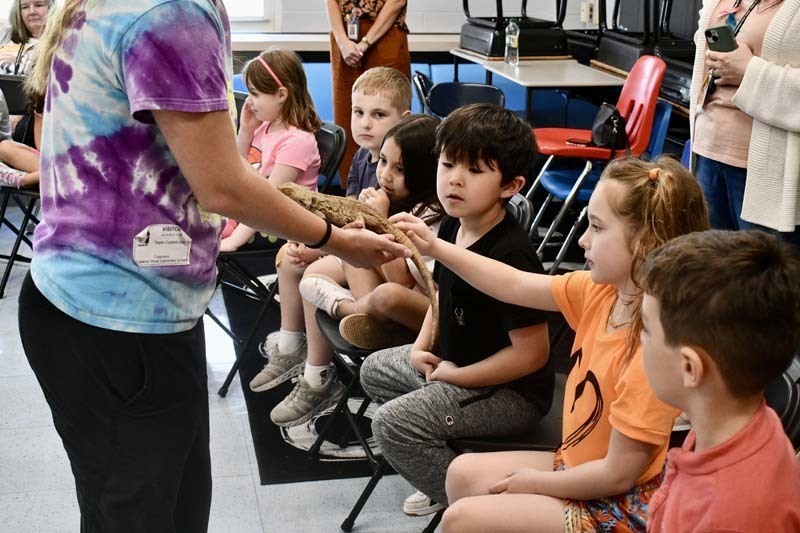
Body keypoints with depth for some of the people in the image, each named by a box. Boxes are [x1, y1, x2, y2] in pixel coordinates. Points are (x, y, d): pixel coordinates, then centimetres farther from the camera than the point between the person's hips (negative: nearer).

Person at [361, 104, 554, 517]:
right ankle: (444, 467, 21)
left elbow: (532, 353, -28)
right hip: (451, 360, 10)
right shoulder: (452, 226, -2)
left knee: (392, 423, -20)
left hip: (511, 391, -10)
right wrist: (421, 347, 2)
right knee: (375, 371, 22)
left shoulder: (509, 254, -29)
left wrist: (456, 376, -18)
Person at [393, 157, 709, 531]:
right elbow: (514, 286, 4)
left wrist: (536, 482, -11)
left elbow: (618, 474, -25)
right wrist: (435, 247, -1)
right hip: (577, 466, 9)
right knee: (464, 474, 17)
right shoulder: (600, 290, -7)